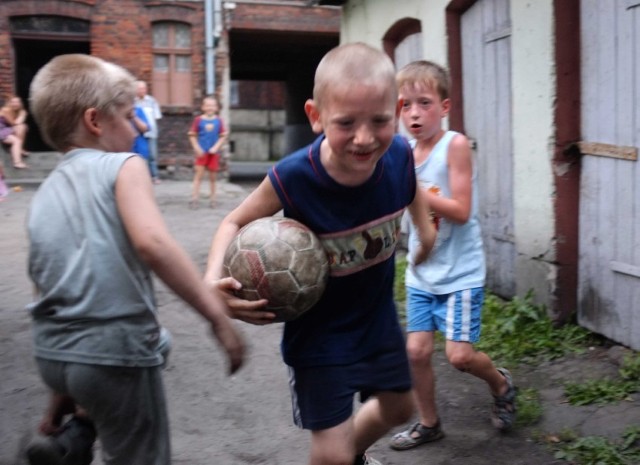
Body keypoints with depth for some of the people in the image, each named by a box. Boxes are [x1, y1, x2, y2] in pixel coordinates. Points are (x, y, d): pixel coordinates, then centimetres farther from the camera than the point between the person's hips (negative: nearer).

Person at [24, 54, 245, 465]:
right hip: (116, 353, -7)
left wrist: (62, 390, 24)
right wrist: (217, 315, -22)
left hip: (51, 354, 7)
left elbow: (47, 285, 16)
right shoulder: (122, 166, -6)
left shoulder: (43, 196, 13)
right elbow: (151, 242, -25)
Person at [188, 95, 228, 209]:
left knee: (213, 177, 9)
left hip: (214, 153, 2)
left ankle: (212, 199, 19)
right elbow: (192, 135, 0)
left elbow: (223, 136, 1)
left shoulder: (219, 120, 0)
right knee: (198, 175, -4)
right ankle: (194, 198, -4)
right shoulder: (198, 120, -3)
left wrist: (216, 147, -10)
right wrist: (197, 148, -9)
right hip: (201, 152, -2)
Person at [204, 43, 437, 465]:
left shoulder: (400, 154, -22)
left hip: (378, 314, 5)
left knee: (399, 407, 26)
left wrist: (427, 230, 18)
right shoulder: (292, 178, -32)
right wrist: (213, 280, -31)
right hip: (319, 330, -4)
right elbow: (236, 222, -14)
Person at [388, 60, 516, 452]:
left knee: (459, 354, -6)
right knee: (417, 350, 6)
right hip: (421, 272, 6)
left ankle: (501, 384, 28)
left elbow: (461, 211, -21)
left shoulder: (455, 145, -15)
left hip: (460, 273, -5)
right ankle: (429, 424, 28)